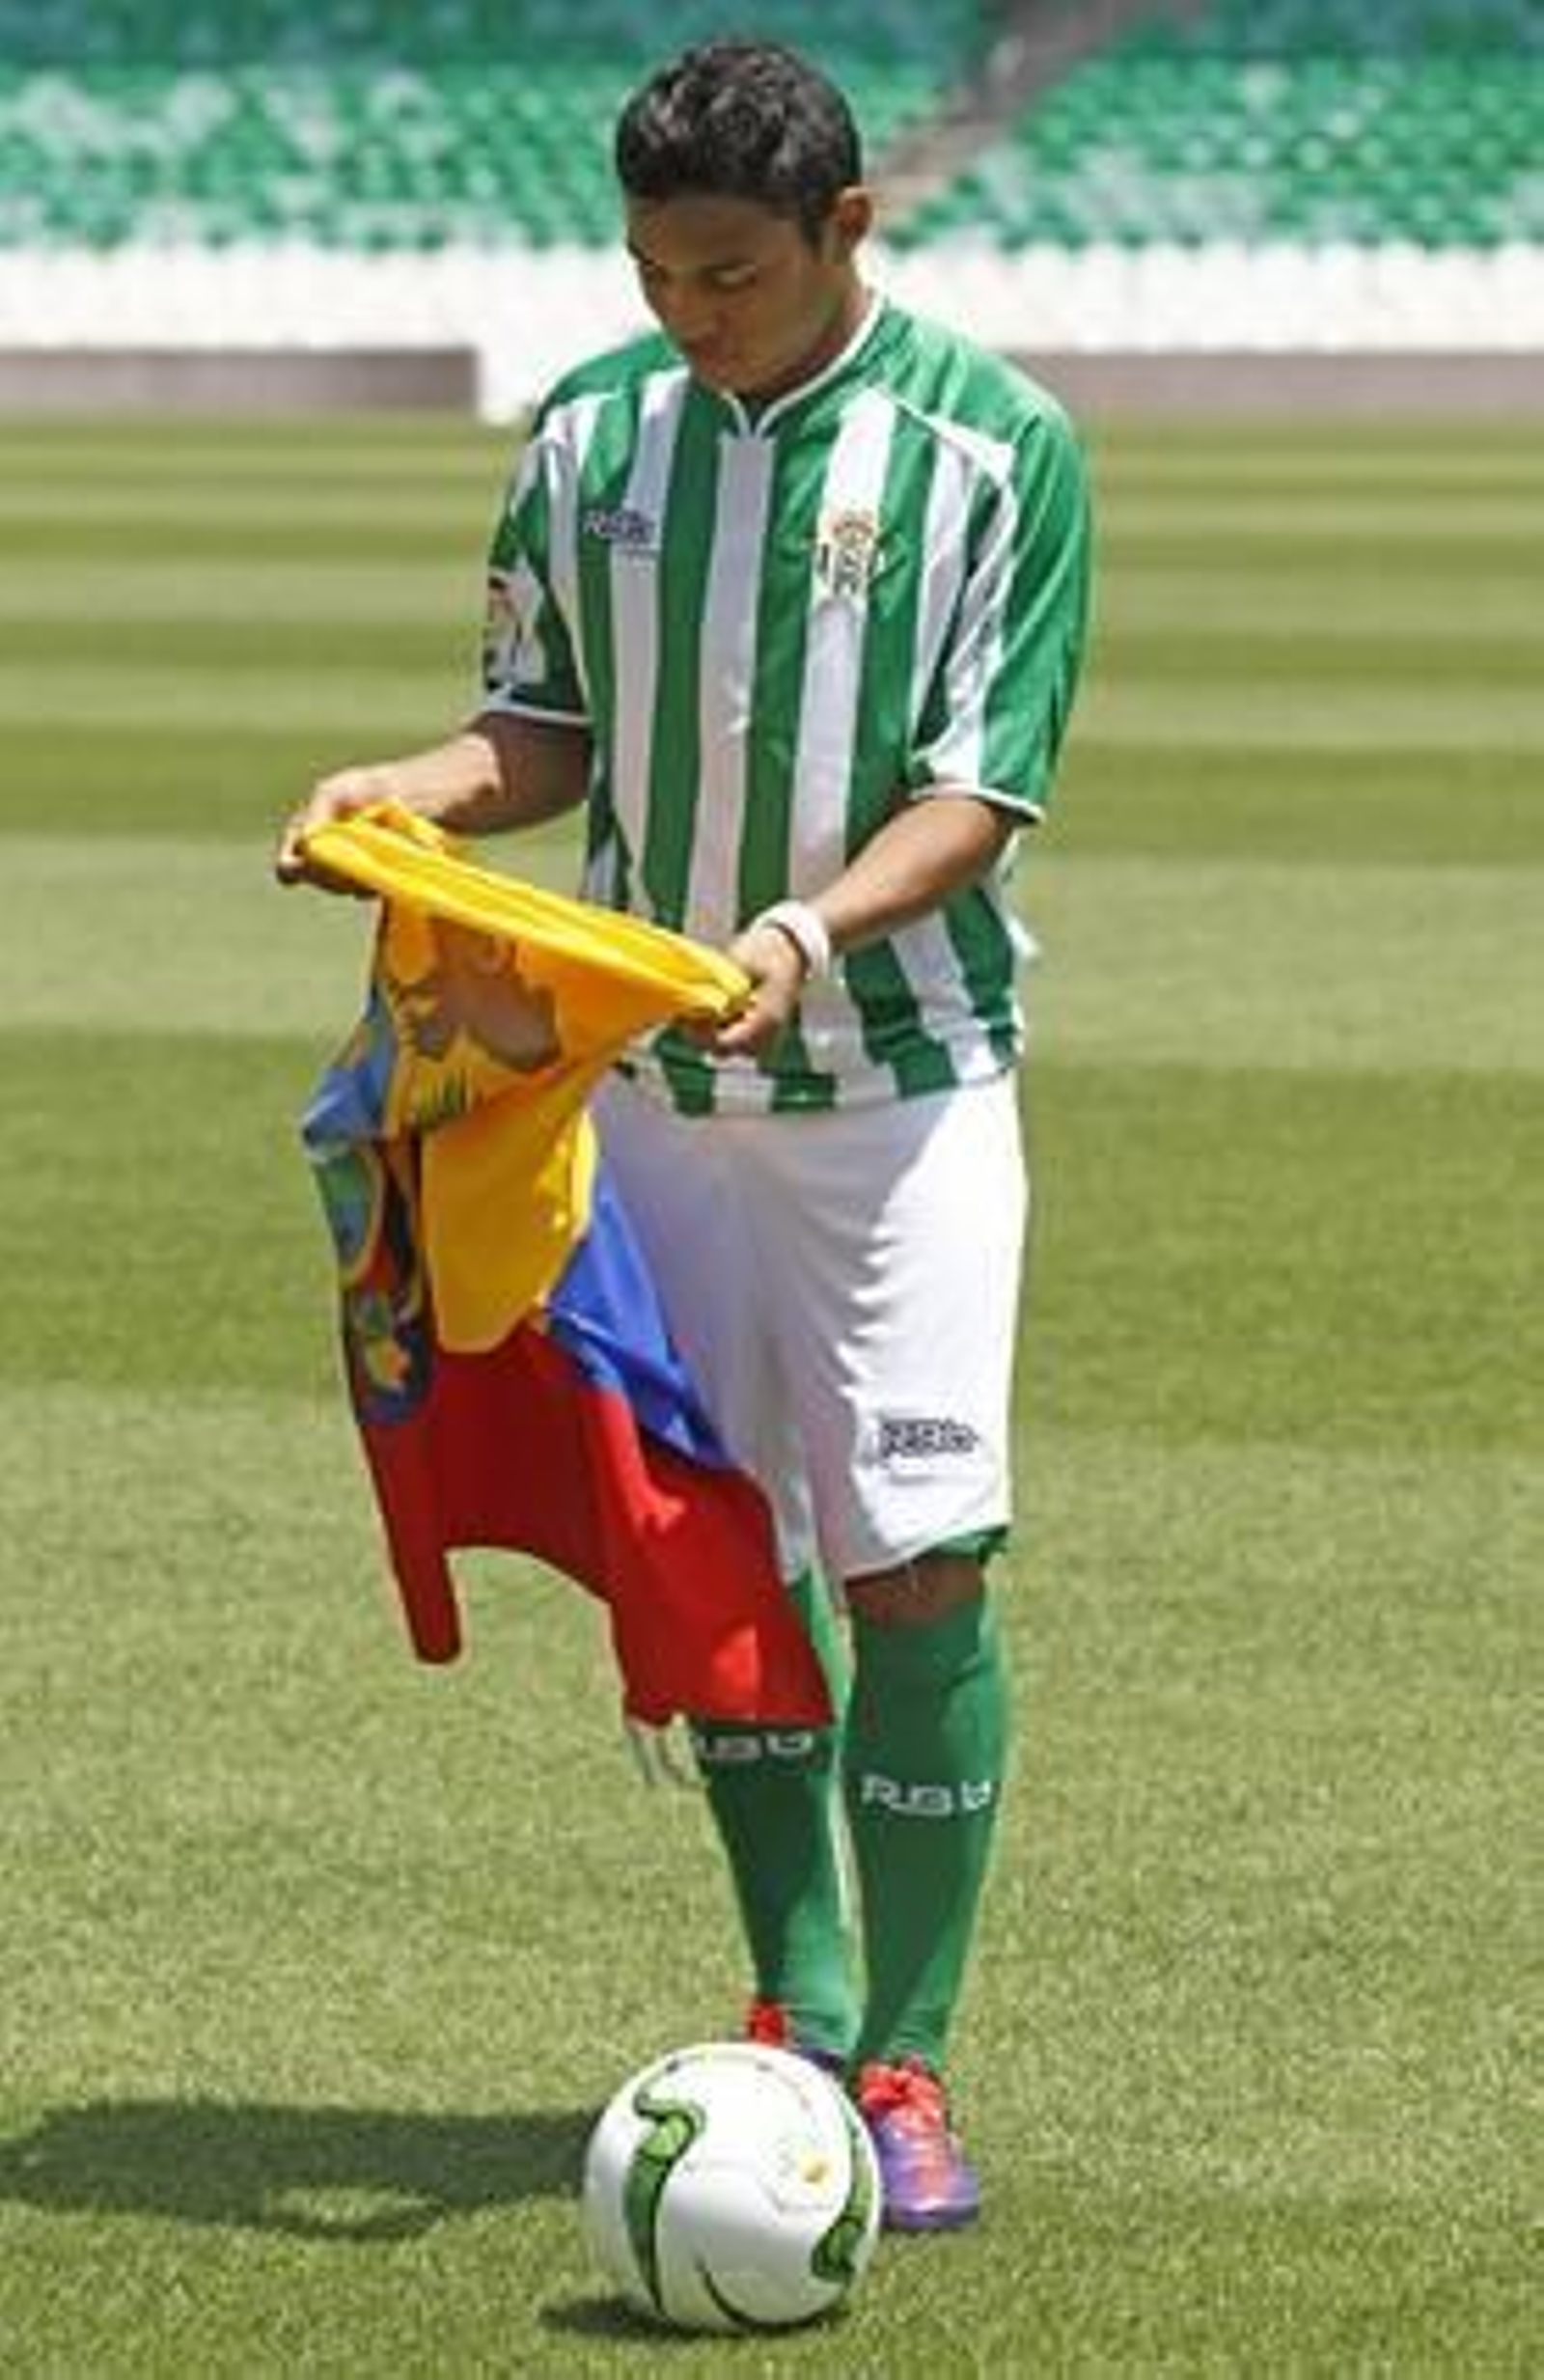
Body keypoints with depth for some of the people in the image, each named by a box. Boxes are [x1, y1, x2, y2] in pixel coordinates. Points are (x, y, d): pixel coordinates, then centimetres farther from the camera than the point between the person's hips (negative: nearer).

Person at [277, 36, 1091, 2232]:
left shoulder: (996, 447, -9)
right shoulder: (592, 432, 3)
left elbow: (977, 796, -12)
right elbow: (550, 732, 10)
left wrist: (806, 935, -28)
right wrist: (408, 791, -11)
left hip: (900, 1079, -4)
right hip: (651, 1081, 4)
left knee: (918, 1568, -8)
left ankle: (907, 2061, 1)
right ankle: (796, 2014, 22)